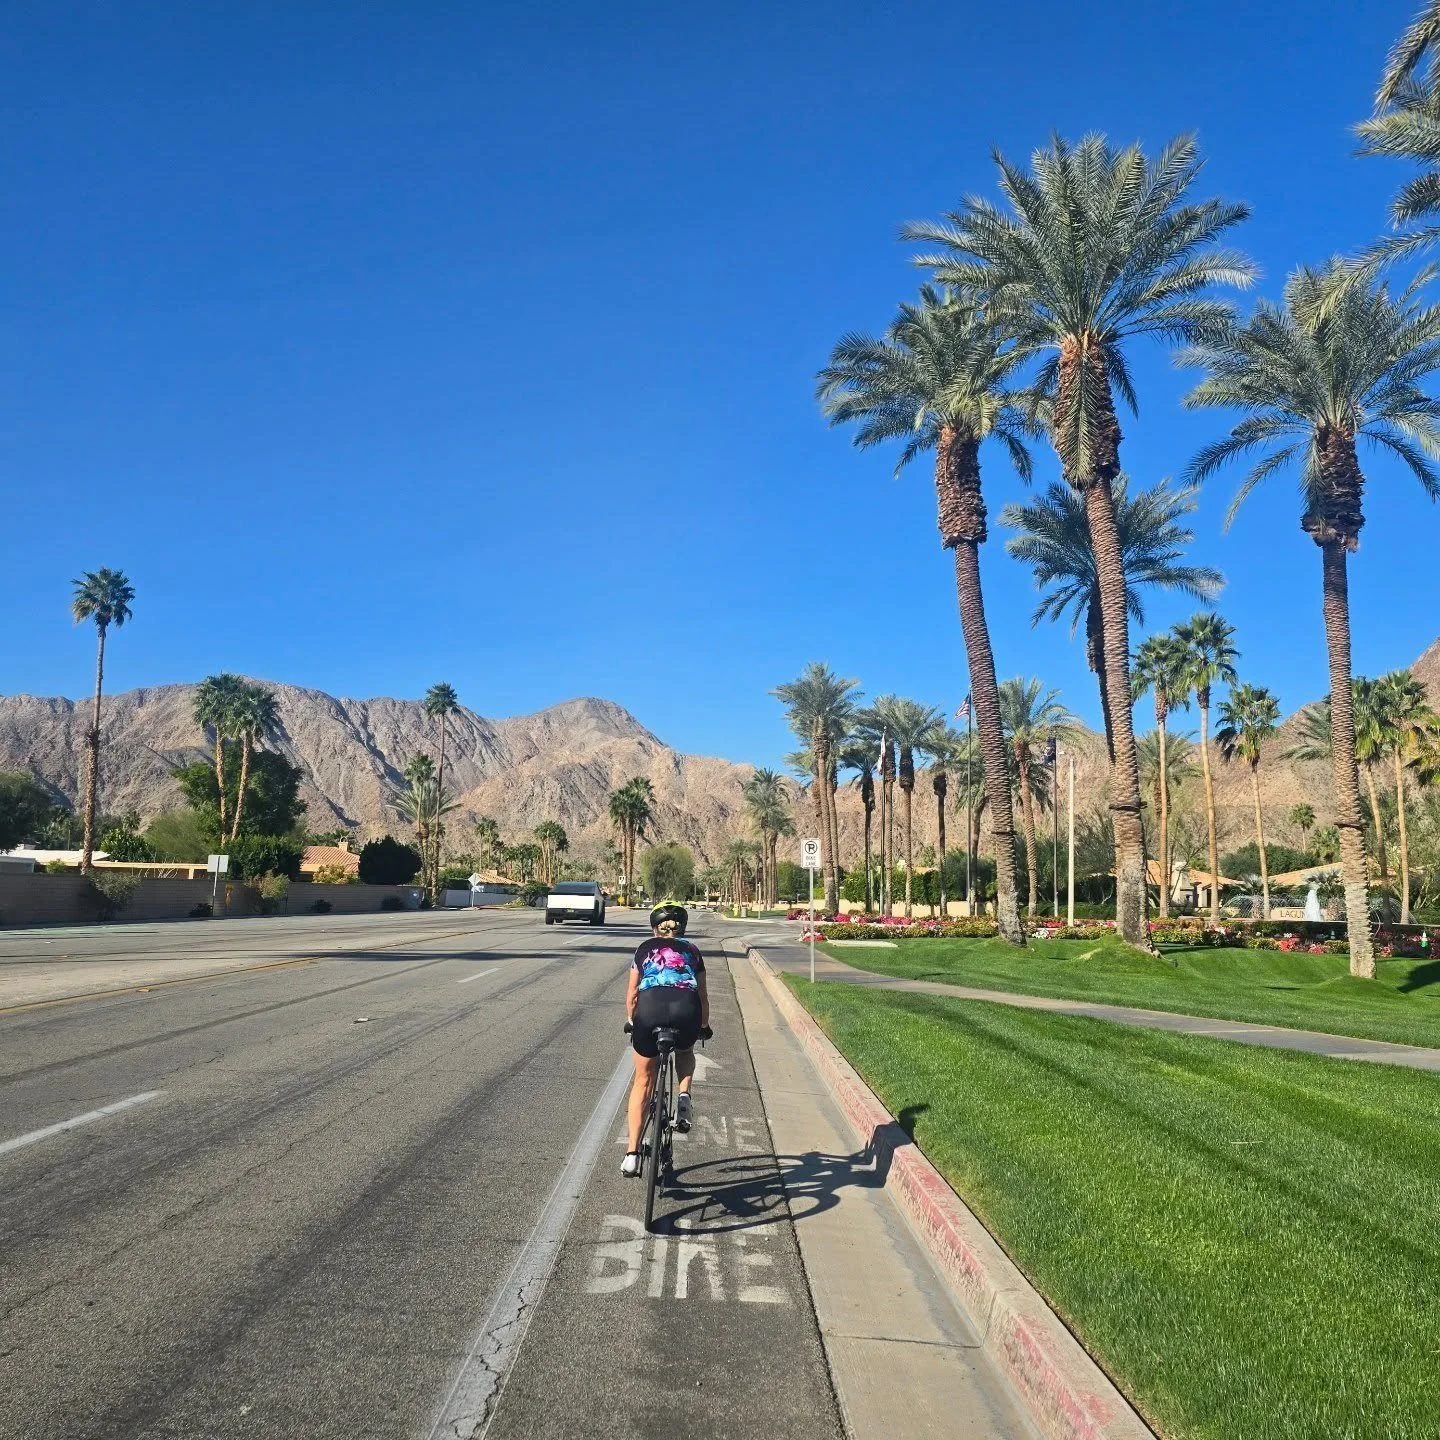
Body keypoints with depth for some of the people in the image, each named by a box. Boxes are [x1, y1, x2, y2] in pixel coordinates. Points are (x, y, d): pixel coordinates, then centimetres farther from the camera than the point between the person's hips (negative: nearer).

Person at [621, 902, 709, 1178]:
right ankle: (684, 1096, 7)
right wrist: (704, 1025, 49)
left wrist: (631, 1021, 45)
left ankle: (632, 1153, 13)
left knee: (643, 1079, 17)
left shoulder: (645, 948, 27)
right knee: (685, 1053, 35)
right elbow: (702, 995, 32)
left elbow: (632, 993, 28)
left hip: (650, 1006, 0)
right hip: (686, 1008, 1)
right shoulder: (691, 951, 28)